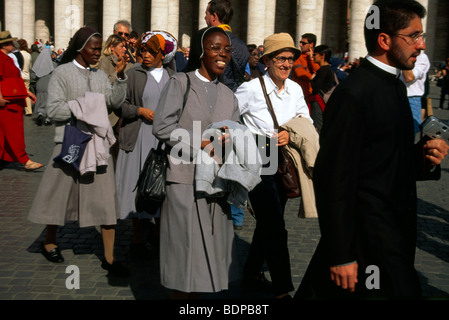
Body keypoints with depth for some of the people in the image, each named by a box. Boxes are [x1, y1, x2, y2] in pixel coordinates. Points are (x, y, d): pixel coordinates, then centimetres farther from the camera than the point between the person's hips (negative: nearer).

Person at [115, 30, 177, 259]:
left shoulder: (172, 76, 12)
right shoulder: (133, 74, 3)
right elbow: (120, 104, -1)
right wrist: (140, 111, -14)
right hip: (139, 139, -3)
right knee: (139, 186, -1)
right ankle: (138, 239, 10)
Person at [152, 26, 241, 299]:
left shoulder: (228, 96, 16)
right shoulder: (181, 82, -1)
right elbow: (162, 126, -10)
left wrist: (228, 141, -9)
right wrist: (202, 145, -13)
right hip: (185, 179, -5)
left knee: (208, 250, 7)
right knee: (185, 251, -1)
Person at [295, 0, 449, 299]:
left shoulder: (396, 85, 11)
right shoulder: (353, 94, -19)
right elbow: (335, 178, -20)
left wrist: (424, 156, -2)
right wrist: (341, 255, -19)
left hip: (395, 230, 9)